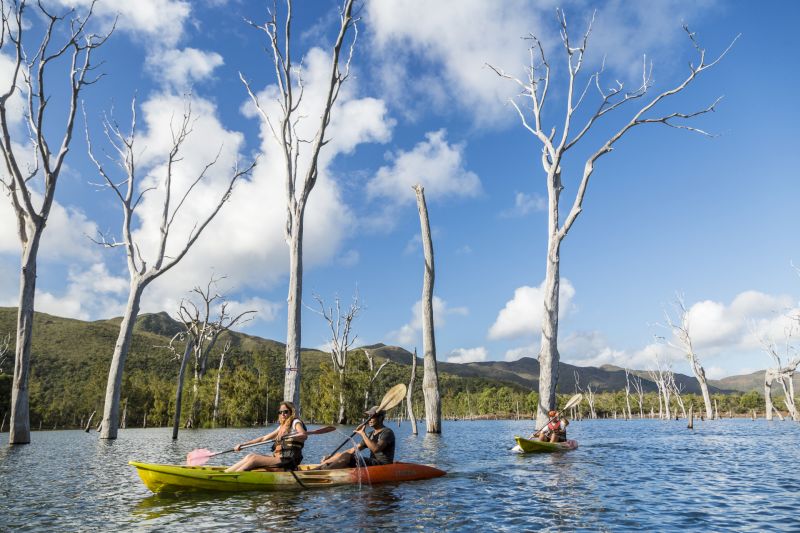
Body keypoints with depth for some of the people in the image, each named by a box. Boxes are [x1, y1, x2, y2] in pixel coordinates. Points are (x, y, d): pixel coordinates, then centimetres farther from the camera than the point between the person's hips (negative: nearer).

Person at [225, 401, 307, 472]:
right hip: (280, 458, 7)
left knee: (254, 459, -17)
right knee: (250, 456, -6)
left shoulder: (296, 422, -2)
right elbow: (263, 438, 22)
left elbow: (304, 435, -22)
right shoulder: (282, 427, 21)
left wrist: (286, 436, -33)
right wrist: (242, 444, 16)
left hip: (289, 461, -7)